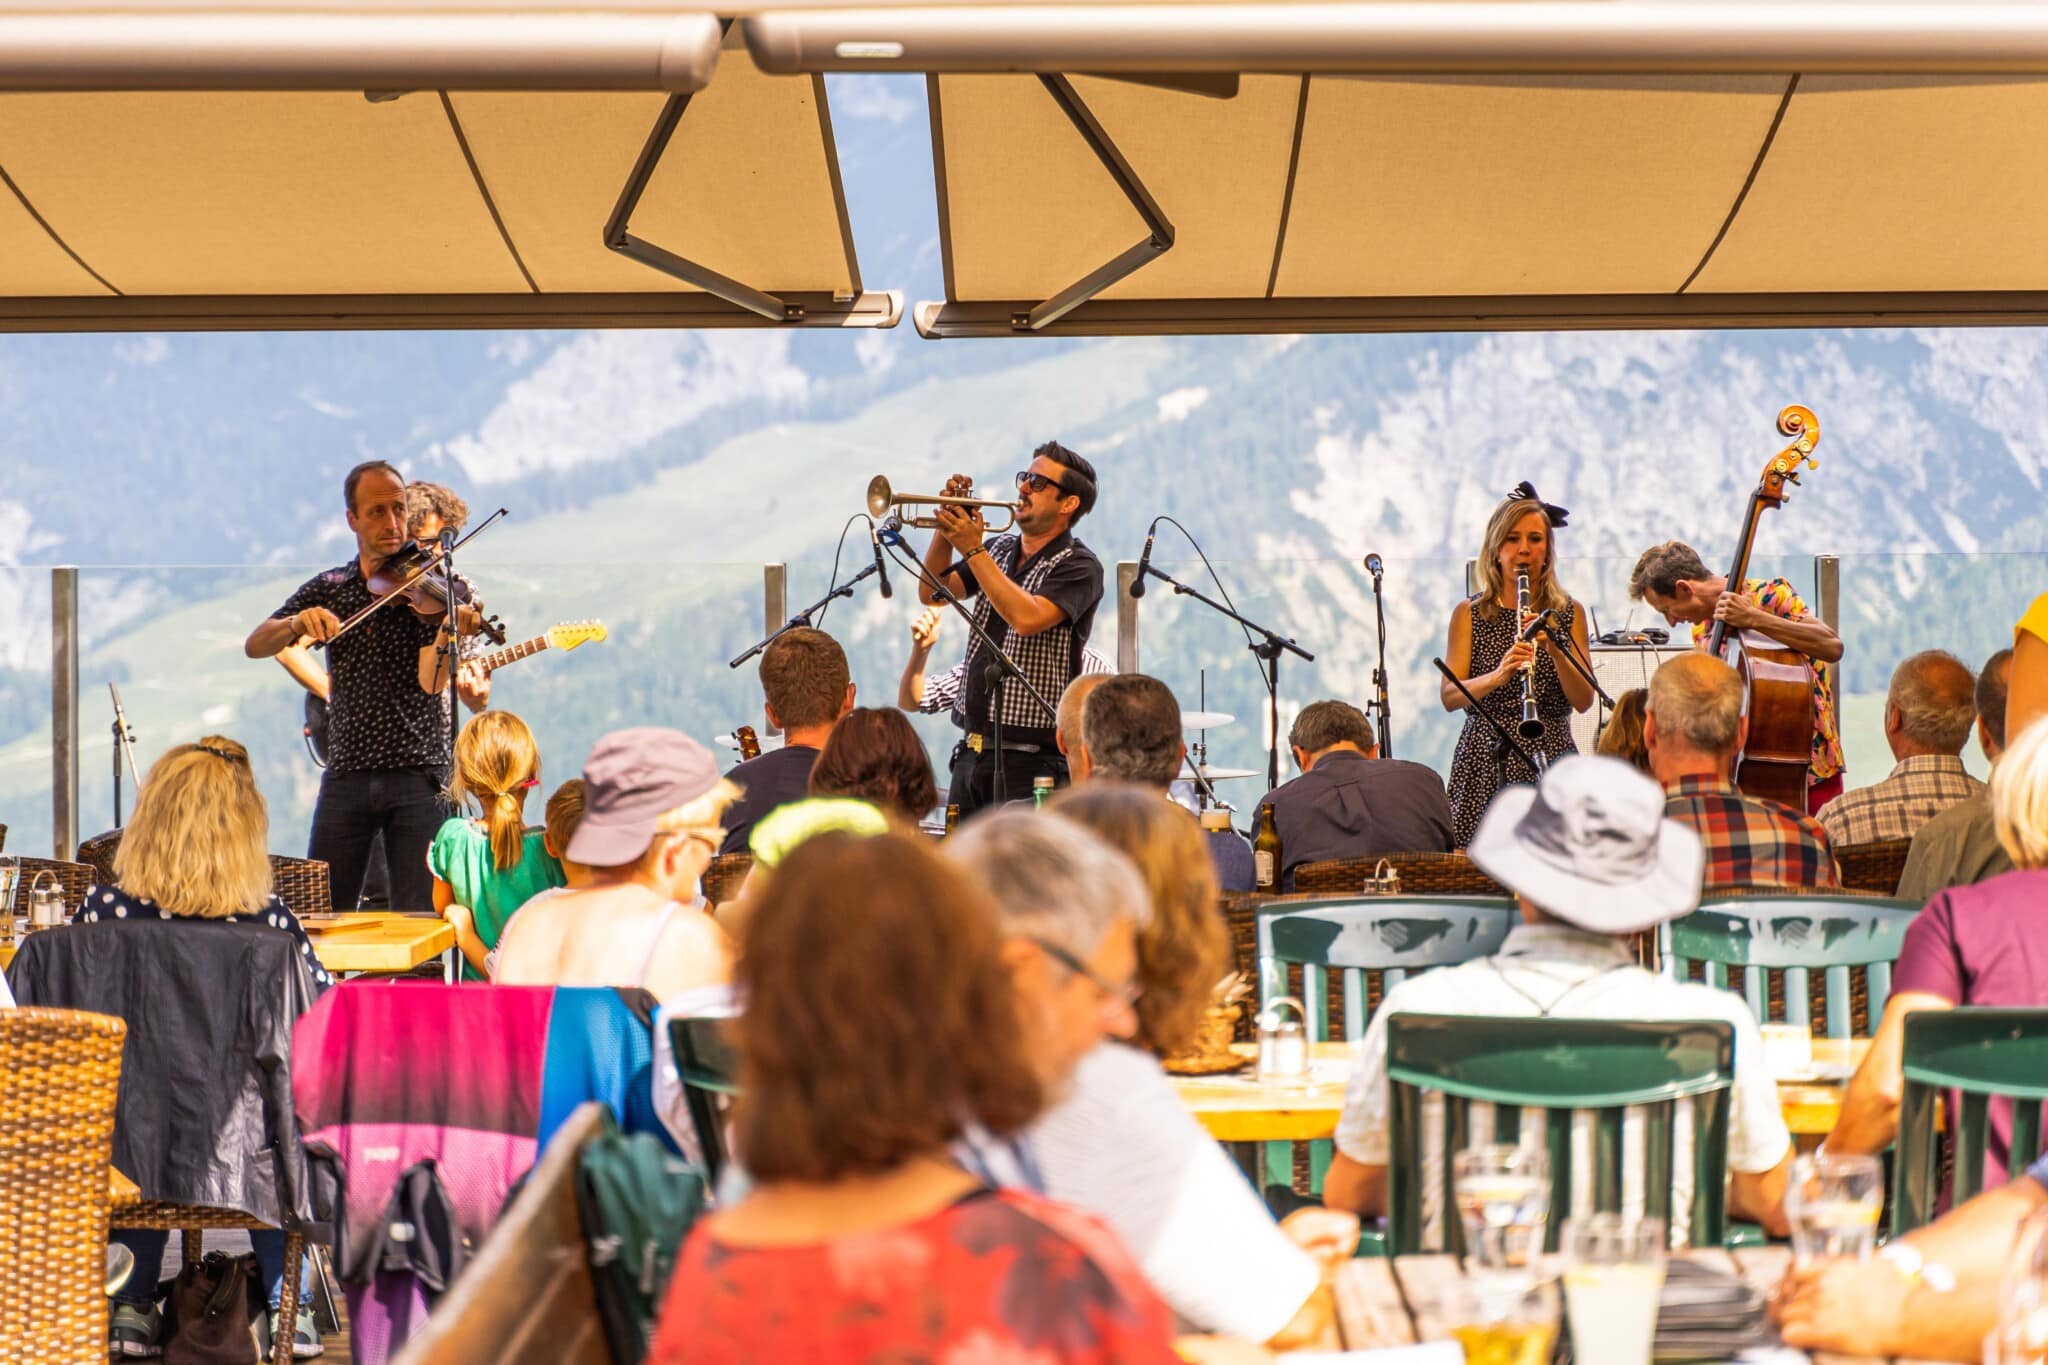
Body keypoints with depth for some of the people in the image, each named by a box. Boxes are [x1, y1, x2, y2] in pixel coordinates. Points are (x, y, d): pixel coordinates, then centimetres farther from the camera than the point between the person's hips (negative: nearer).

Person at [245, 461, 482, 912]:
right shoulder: (328, 590, 10)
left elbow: (431, 683, -13)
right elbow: (254, 646, 3)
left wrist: (448, 633, -33)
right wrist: (298, 623, -17)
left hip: (417, 777, -2)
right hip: (347, 776, 2)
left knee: (420, 920, -6)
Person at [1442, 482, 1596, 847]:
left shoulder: (1570, 613, 8)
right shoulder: (1469, 614, 6)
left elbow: (1583, 700, -1)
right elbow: (1448, 696, -5)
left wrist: (1555, 649, -17)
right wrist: (1498, 676, -22)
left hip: (1551, 762, 1)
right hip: (1484, 762, 0)